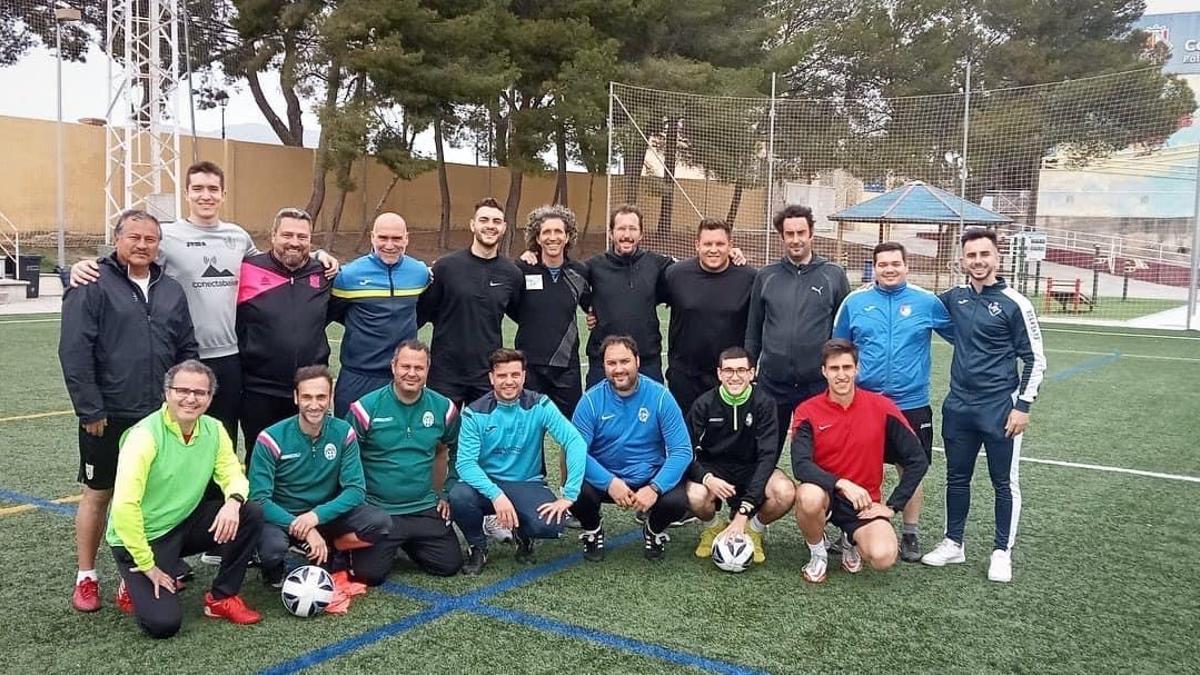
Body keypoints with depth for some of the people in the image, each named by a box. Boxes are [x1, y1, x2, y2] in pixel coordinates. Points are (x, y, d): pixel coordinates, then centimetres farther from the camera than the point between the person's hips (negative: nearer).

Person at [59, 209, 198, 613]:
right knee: (98, 494, 7)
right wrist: (91, 410, -14)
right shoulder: (93, 285, -7)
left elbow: (187, 350, 14)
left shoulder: (171, 290, 10)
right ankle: (86, 577, 20)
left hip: (160, 415, 4)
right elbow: (74, 352, -12)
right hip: (107, 417, -4)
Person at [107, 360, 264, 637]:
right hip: (142, 536, -6)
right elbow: (124, 506, -26)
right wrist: (147, 566, -22)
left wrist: (233, 501, -28)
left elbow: (234, 476, -3)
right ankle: (134, 585, 15)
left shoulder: (214, 430, -4)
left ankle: (222, 598, 1)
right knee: (163, 623, -19)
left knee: (251, 514, -15)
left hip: (184, 524, 6)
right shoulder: (145, 435, -23)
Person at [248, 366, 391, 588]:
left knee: (380, 522, -22)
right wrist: (302, 528, -30)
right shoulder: (271, 439, -15)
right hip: (281, 517, -2)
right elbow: (259, 499, -18)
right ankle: (273, 571, 2)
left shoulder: (343, 433, -9)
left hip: (327, 514, 2)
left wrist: (317, 515, -28)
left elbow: (356, 490, -11)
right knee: (272, 548, -35)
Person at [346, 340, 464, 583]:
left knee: (450, 565, -1)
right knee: (369, 574, -14)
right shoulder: (366, 408, -10)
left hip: (425, 509, 3)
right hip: (376, 510, -3)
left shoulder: (444, 408, 0)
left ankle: (408, 544, 27)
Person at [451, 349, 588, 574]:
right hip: (487, 484, 0)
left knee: (550, 525, -29)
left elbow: (575, 442, -18)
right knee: (459, 497, -32)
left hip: (528, 485, 0)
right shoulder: (475, 413, -8)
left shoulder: (540, 406, -9)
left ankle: (523, 535, 11)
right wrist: (496, 495, -32)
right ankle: (478, 547, 1)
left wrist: (569, 496, -27)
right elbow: (465, 463, -16)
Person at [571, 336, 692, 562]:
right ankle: (592, 531, 8)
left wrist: (655, 488, -27)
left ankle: (654, 531, 10)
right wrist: (609, 482, -28)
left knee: (677, 500, -29)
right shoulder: (591, 399, -9)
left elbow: (682, 450, -12)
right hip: (604, 478, 0)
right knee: (577, 493, -30)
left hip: (651, 478, 0)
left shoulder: (660, 396, -10)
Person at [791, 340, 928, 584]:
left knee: (883, 557, -27)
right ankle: (817, 552, -3)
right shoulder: (807, 412, -7)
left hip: (865, 502, 0)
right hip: (825, 494, 0)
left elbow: (918, 461, -1)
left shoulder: (882, 408, -5)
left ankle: (853, 541, 13)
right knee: (808, 497, -37)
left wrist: (892, 506, -5)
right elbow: (801, 466, -19)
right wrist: (842, 483, -32)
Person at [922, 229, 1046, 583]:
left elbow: (1035, 359, -4)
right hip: (959, 405, 4)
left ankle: (1002, 552, 18)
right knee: (957, 477, 13)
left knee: (1005, 483, 5)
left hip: (1000, 409, -4)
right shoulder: (954, 297, 4)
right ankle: (953, 543, 27)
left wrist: (1023, 406, -10)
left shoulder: (1014, 303, -8)